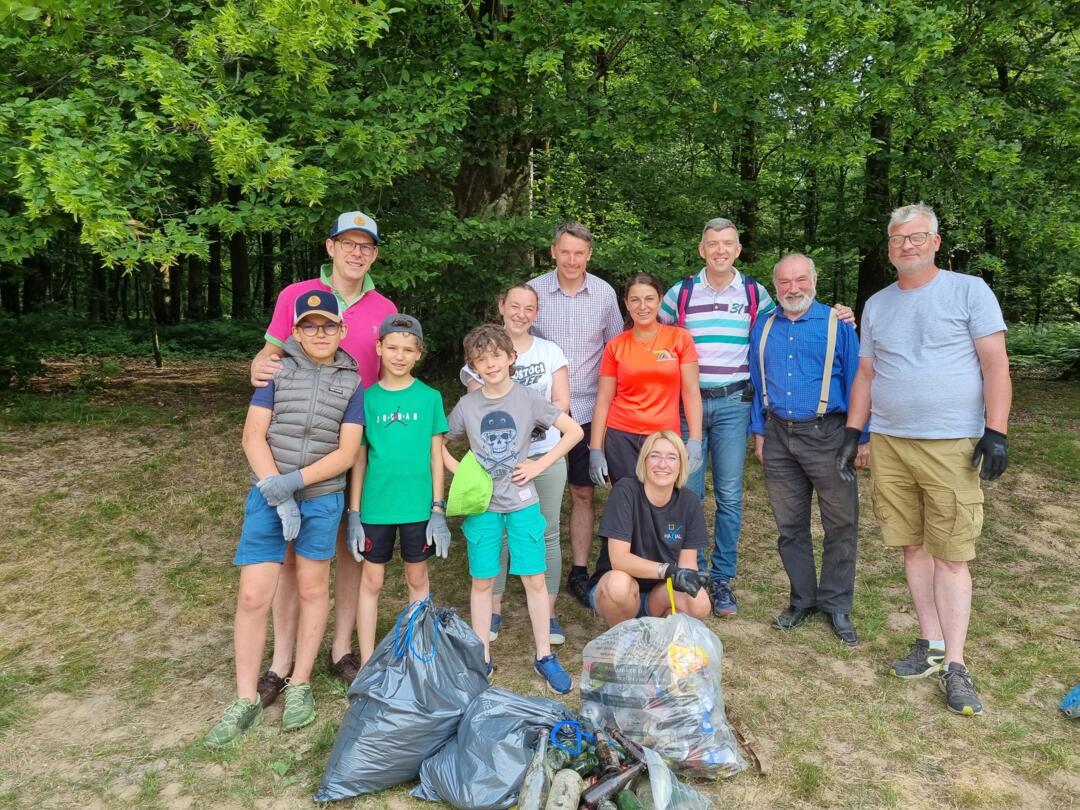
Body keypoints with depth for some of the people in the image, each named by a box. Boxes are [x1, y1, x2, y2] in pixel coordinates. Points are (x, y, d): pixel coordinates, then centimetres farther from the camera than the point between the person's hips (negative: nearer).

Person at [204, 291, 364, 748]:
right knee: (253, 596, -2)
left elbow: (346, 453, -4)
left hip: (322, 499, 0)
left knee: (313, 589, 10)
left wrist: (293, 481, -16)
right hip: (268, 496, 0)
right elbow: (253, 437, -5)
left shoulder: (351, 383, 1)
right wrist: (277, 493, -15)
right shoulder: (278, 370, 0)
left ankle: (300, 686, 27)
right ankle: (246, 701, 13)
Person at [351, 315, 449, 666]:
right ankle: (367, 663, 22)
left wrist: (438, 509, -2)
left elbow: (435, 455, 1)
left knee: (417, 578, 13)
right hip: (376, 506, 0)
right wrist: (354, 513, 0)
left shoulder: (430, 397, -2)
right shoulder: (367, 398, -1)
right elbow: (359, 458, 2)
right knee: (371, 581, 9)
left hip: (418, 506, 0)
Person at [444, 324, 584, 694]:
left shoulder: (528, 398, -5)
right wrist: (459, 471, -4)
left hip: (523, 503, -1)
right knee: (482, 582, 8)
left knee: (534, 579, 2)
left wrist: (539, 465, -8)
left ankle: (544, 656, 17)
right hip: (482, 505, 1)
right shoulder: (467, 405, -1)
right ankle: (483, 658, 22)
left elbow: (574, 431, -3)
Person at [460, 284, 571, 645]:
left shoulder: (550, 351, 8)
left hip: (545, 454, 1)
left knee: (546, 533, 4)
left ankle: (548, 613, 15)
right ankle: (493, 610, 19)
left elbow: (562, 402, 1)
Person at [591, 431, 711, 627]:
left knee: (699, 604, -27)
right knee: (619, 582, -36)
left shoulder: (689, 503, -6)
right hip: (617, 590, -3)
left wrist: (690, 578, -28)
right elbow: (619, 559, -25)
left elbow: (687, 564, -5)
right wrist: (668, 570, -36)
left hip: (659, 594, 3)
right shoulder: (625, 491, -19)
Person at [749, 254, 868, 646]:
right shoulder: (763, 328, 10)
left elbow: (855, 382, -2)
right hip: (778, 436, 4)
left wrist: (862, 438, -5)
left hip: (826, 434, -3)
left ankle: (836, 605, 18)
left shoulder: (837, 324, -1)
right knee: (790, 525, 11)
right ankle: (802, 599, 25)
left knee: (841, 524, 3)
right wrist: (758, 432, 10)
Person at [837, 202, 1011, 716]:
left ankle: (954, 665, 6)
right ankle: (931, 644, 21)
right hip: (888, 443, 4)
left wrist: (996, 432, -11)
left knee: (951, 556, -2)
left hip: (951, 445, -4)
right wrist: (852, 433, 10)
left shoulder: (969, 290, 1)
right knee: (913, 547, 9)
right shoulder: (877, 305, 14)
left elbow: (995, 364, -4)